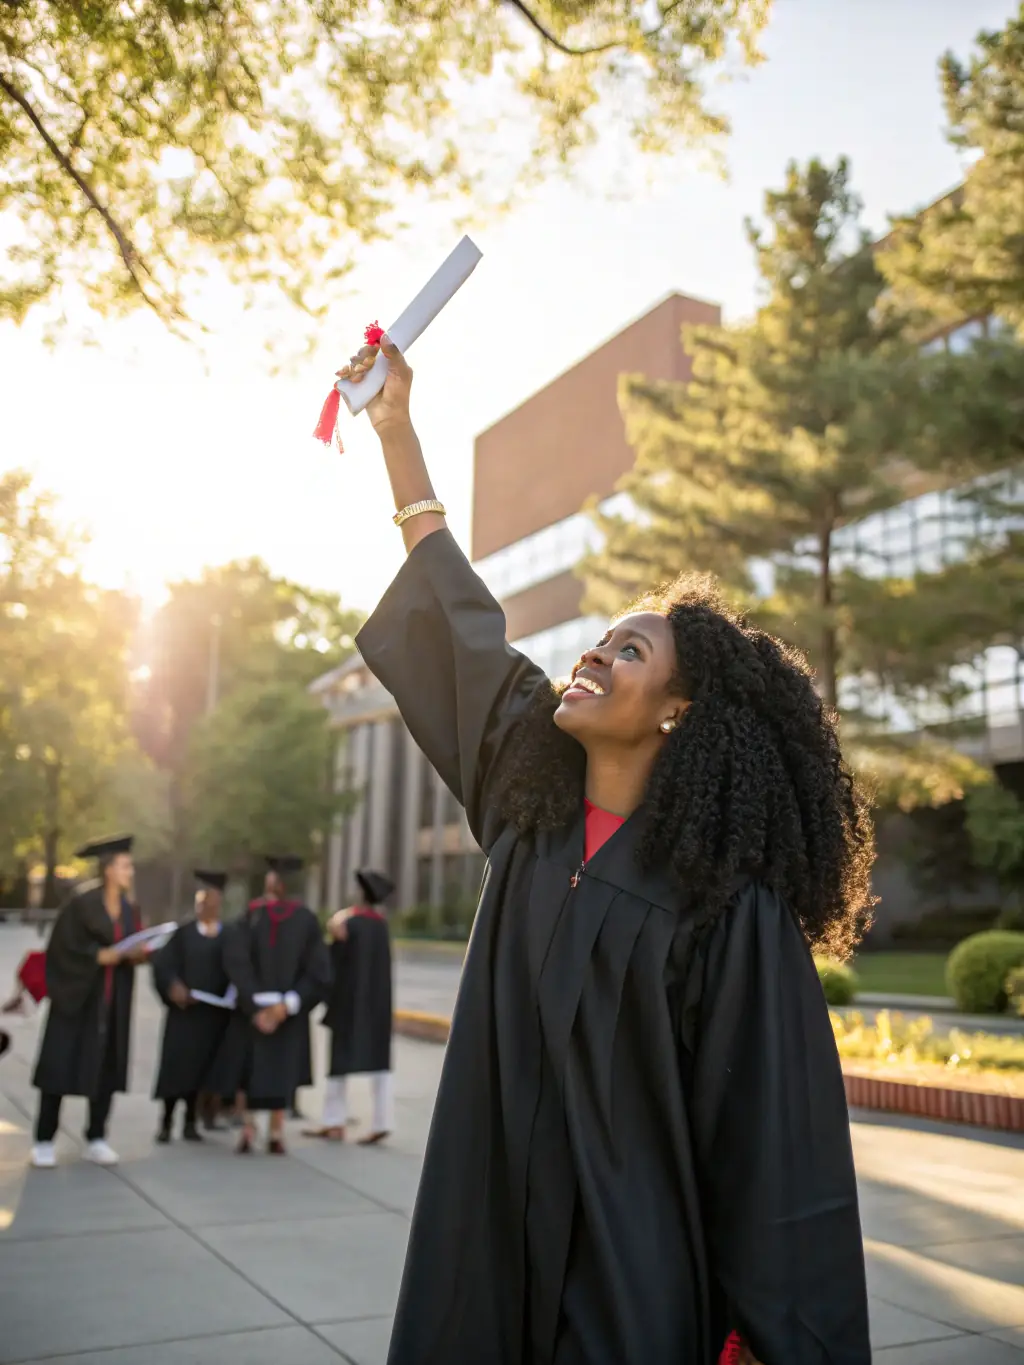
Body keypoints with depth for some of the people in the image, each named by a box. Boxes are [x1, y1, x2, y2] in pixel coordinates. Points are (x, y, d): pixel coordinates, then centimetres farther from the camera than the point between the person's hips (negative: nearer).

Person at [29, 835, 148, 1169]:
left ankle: (96, 1140, 16)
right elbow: (62, 946, -14)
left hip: (113, 1001, 6)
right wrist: (98, 956, -22)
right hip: (76, 996, -5)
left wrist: (138, 954, -6)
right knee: (60, 1064, -1)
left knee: (106, 1066, 6)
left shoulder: (129, 909, 8)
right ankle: (44, 1141, 10)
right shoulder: (81, 902, -11)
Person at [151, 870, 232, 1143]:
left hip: (213, 1012, 0)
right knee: (176, 1065, -3)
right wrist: (173, 986, -23)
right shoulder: (183, 933, 7)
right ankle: (166, 1121, 9)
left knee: (200, 1066, 3)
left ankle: (190, 1121, 14)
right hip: (182, 1009, 0)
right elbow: (163, 963, -4)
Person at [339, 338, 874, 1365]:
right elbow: (455, 620, 6)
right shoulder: (529, 807, 0)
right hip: (491, 1241, 6)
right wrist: (395, 427, 9)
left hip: (637, 1280, -5)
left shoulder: (731, 901, -16)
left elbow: (776, 1136, -14)